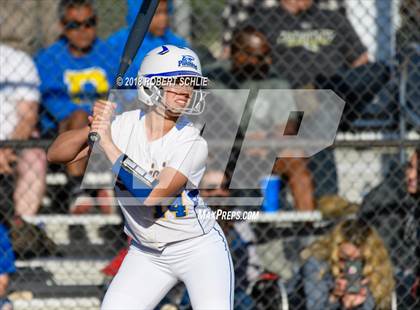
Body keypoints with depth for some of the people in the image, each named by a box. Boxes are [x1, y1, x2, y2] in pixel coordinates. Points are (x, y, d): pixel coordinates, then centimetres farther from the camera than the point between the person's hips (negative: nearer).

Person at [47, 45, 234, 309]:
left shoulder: (192, 143, -20)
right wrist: (91, 129, -28)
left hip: (199, 248, -4)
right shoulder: (123, 126, -8)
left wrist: (108, 143, -29)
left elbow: (152, 195, -31)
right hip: (146, 254, 4)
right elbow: (56, 154, -9)